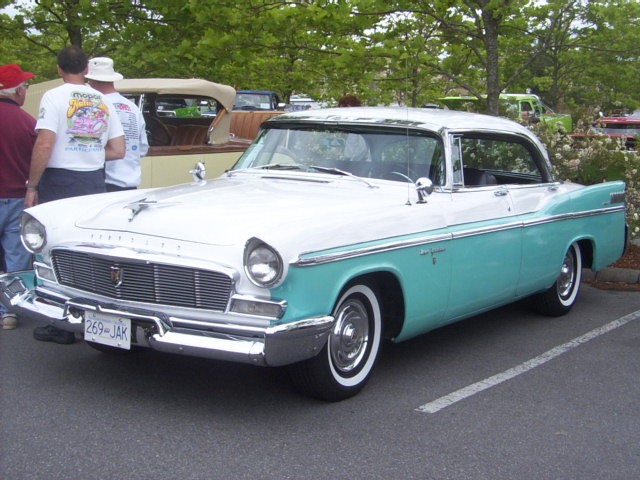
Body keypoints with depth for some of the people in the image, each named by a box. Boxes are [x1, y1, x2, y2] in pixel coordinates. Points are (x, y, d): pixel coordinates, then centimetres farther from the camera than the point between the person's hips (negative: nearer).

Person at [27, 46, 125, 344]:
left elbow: (44, 144, -15)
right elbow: (118, 150, 9)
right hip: (94, 182, 5)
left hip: (60, 182, -5)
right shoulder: (102, 102, 9)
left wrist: (32, 186, -8)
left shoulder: (54, 97, -7)